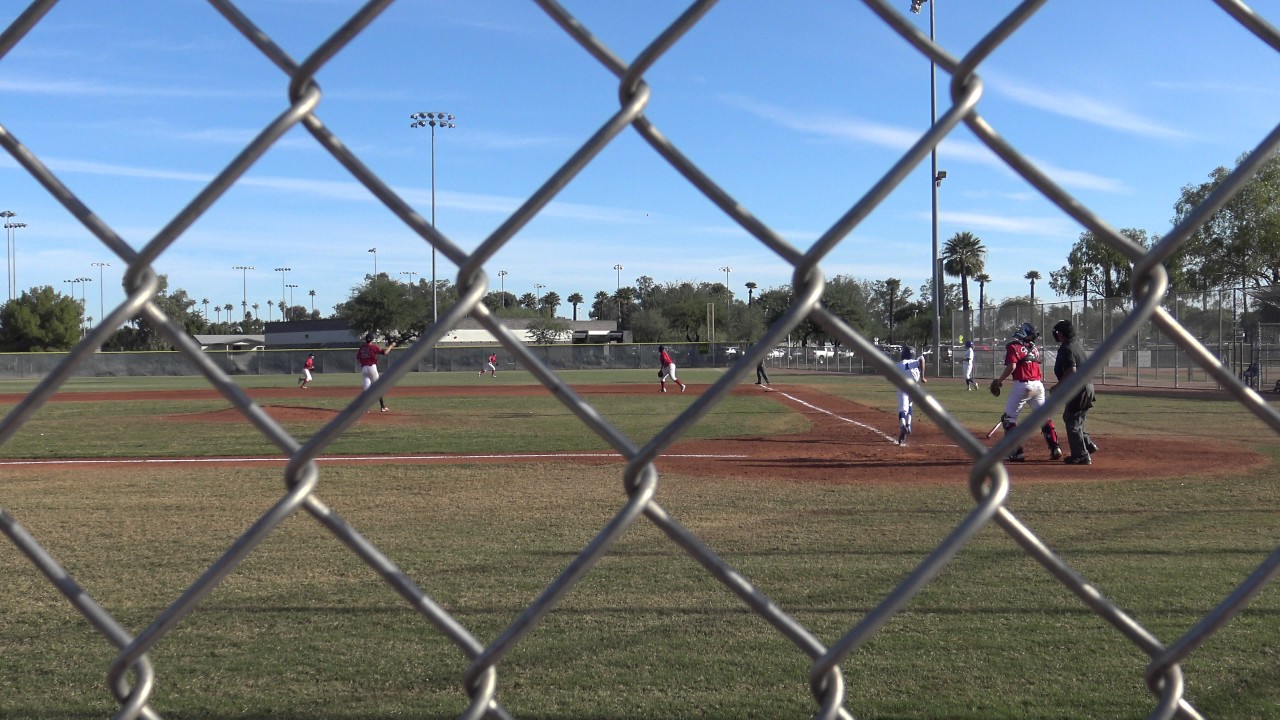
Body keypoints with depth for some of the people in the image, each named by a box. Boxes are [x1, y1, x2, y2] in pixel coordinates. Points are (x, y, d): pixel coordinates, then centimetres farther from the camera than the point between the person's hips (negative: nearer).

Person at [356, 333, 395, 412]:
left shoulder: (361, 348, 10)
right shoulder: (373, 347, -4)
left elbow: (357, 359, 10)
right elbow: (384, 352, -12)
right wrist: (391, 345, 2)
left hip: (363, 369, 4)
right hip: (372, 367, -4)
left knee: (366, 388, 4)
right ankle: (382, 406, 3)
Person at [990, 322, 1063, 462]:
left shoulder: (1014, 347, -4)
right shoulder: (1034, 348, 14)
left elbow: (1011, 366, -15)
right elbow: (1036, 366, 13)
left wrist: (998, 381, -7)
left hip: (1022, 385, -6)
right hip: (1038, 385, 6)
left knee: (1009, 418, 3)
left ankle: (1016, 452, -5)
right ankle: (1055, 449, 11)